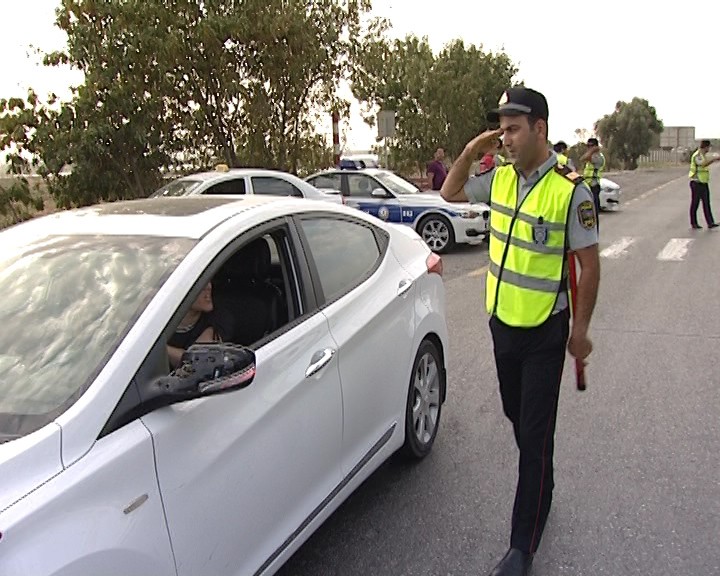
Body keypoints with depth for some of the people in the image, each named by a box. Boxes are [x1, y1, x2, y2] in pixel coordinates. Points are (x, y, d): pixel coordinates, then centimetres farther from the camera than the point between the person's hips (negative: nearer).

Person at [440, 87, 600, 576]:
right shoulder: (501, 178, 1)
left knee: (536, 434, 1)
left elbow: (590, 264, -13)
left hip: (545, 332, -6)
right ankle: (541, 490, 47)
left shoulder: (570, 190, -17)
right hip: (503, 322, 7)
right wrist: (470, 152, -1)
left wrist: (580, 329, -10)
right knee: (518, 417, 21)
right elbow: (450, 193, 15)